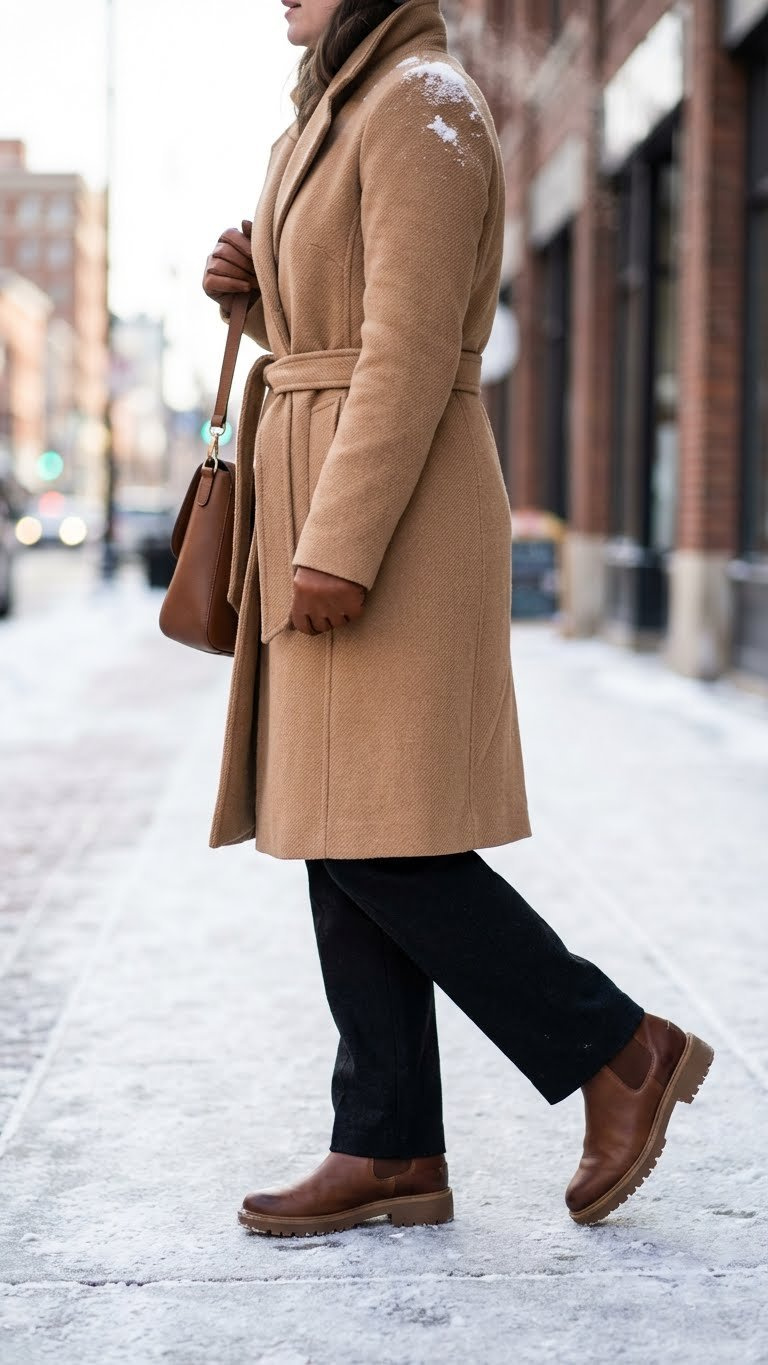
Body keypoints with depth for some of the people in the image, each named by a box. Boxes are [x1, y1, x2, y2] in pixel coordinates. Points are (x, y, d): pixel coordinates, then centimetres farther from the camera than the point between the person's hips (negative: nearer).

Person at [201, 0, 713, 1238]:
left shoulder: (421, 108, -11)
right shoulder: (346, 113, 20)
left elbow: (414, 348, -20)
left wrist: (337, 548, -24)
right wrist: (254, 290, 6)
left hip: (389, 521, -10)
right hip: (329, 516, 10)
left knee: (376, 840, -10)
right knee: (339, 839, 7)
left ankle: (623, 1051, 3)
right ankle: (391, 1152, 11)